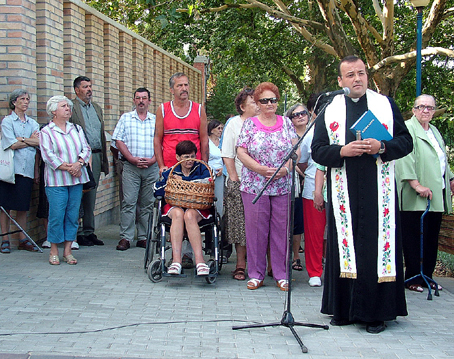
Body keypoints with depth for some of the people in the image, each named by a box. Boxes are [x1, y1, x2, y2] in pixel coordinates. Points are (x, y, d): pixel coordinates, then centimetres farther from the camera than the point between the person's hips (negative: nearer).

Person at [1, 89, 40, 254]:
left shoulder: (33, 123, 16)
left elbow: (39, 142, 0)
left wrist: (21, 139, -8)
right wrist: (31, 140, 1)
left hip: (27, 168, 4)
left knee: (23, 206, 5)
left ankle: (23, 240, 11)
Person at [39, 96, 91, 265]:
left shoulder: (77, 129, 16)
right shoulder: (46, 132, 1)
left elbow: (86, 149, 8)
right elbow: (47, 155, -9)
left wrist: (78, 163, -12)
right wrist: (66, 167, -17)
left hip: (76, 180, 4)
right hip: (56, 180, -4)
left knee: (73, 215, 3)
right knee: (56, 215, -6)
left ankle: (68, 251, 11)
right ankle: (54, 251, 6)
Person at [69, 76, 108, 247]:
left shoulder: (97, 108, 18)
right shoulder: (71, 108, -4)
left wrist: (104, 159, 18)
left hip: (96, 156, 7)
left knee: (91, 197, 11)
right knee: (78, 196, -3)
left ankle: (89, 232, 17)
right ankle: (77, 234, 3)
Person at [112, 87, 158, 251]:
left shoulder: (156, 120, 12)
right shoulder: (125, 118, 9)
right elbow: (119, 141, 2)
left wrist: (152, 160, -8)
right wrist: (132, 159, -9)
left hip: (151, 167, 2)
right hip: (130, 167, -1)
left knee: (147, 204, 4)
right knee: (128, 202, -6)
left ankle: (143, 237, 10)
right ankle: (125, 237, -3)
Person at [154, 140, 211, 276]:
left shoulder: (201, 168, 11)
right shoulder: (170, 172, 15)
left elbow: (207, 180, -12)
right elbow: (157, 190, 6)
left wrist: (183, 180, -8)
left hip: (197, 207, -1)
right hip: (174, 205, 1)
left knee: (190, 215, -36)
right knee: (178, 214, -35)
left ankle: (199, 261, -41)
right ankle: (176, 260, -43)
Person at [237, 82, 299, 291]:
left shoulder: (286, 123, 9)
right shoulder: (250, 124, 4)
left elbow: (296, 150, 5)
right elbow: (241, 152, -3)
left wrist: (285, 168, -13)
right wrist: (261, 169, -15)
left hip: (283, 186, 1)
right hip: (255, 185, -1)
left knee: (281, 229, 3)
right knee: (256, 229, 0)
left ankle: (281, 274, 12)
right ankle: (256, 274, 11)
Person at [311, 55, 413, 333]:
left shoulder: (386, 105, 9)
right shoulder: (330, 111, 9)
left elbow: (406, 141, 6)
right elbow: (317, 151, 4)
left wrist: (382, 147, -13)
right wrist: (342, 151, -14)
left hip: (378, 191, 0)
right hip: (344, 193, 1)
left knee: (377, 245, -3)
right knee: (345, 245, 2)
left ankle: (376, 311, 5)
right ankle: (344, 308, 11)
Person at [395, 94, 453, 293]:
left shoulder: (434, 131, 21)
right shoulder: (407, 128, -8)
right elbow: (405, 158, -19)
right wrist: (416, 184, -25)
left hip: (436, 196, 8)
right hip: (415, 199, -8)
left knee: (431, 238, 11)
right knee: (414, 239, -4)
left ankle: (427, 276, 18)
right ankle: (413, 278, 4)